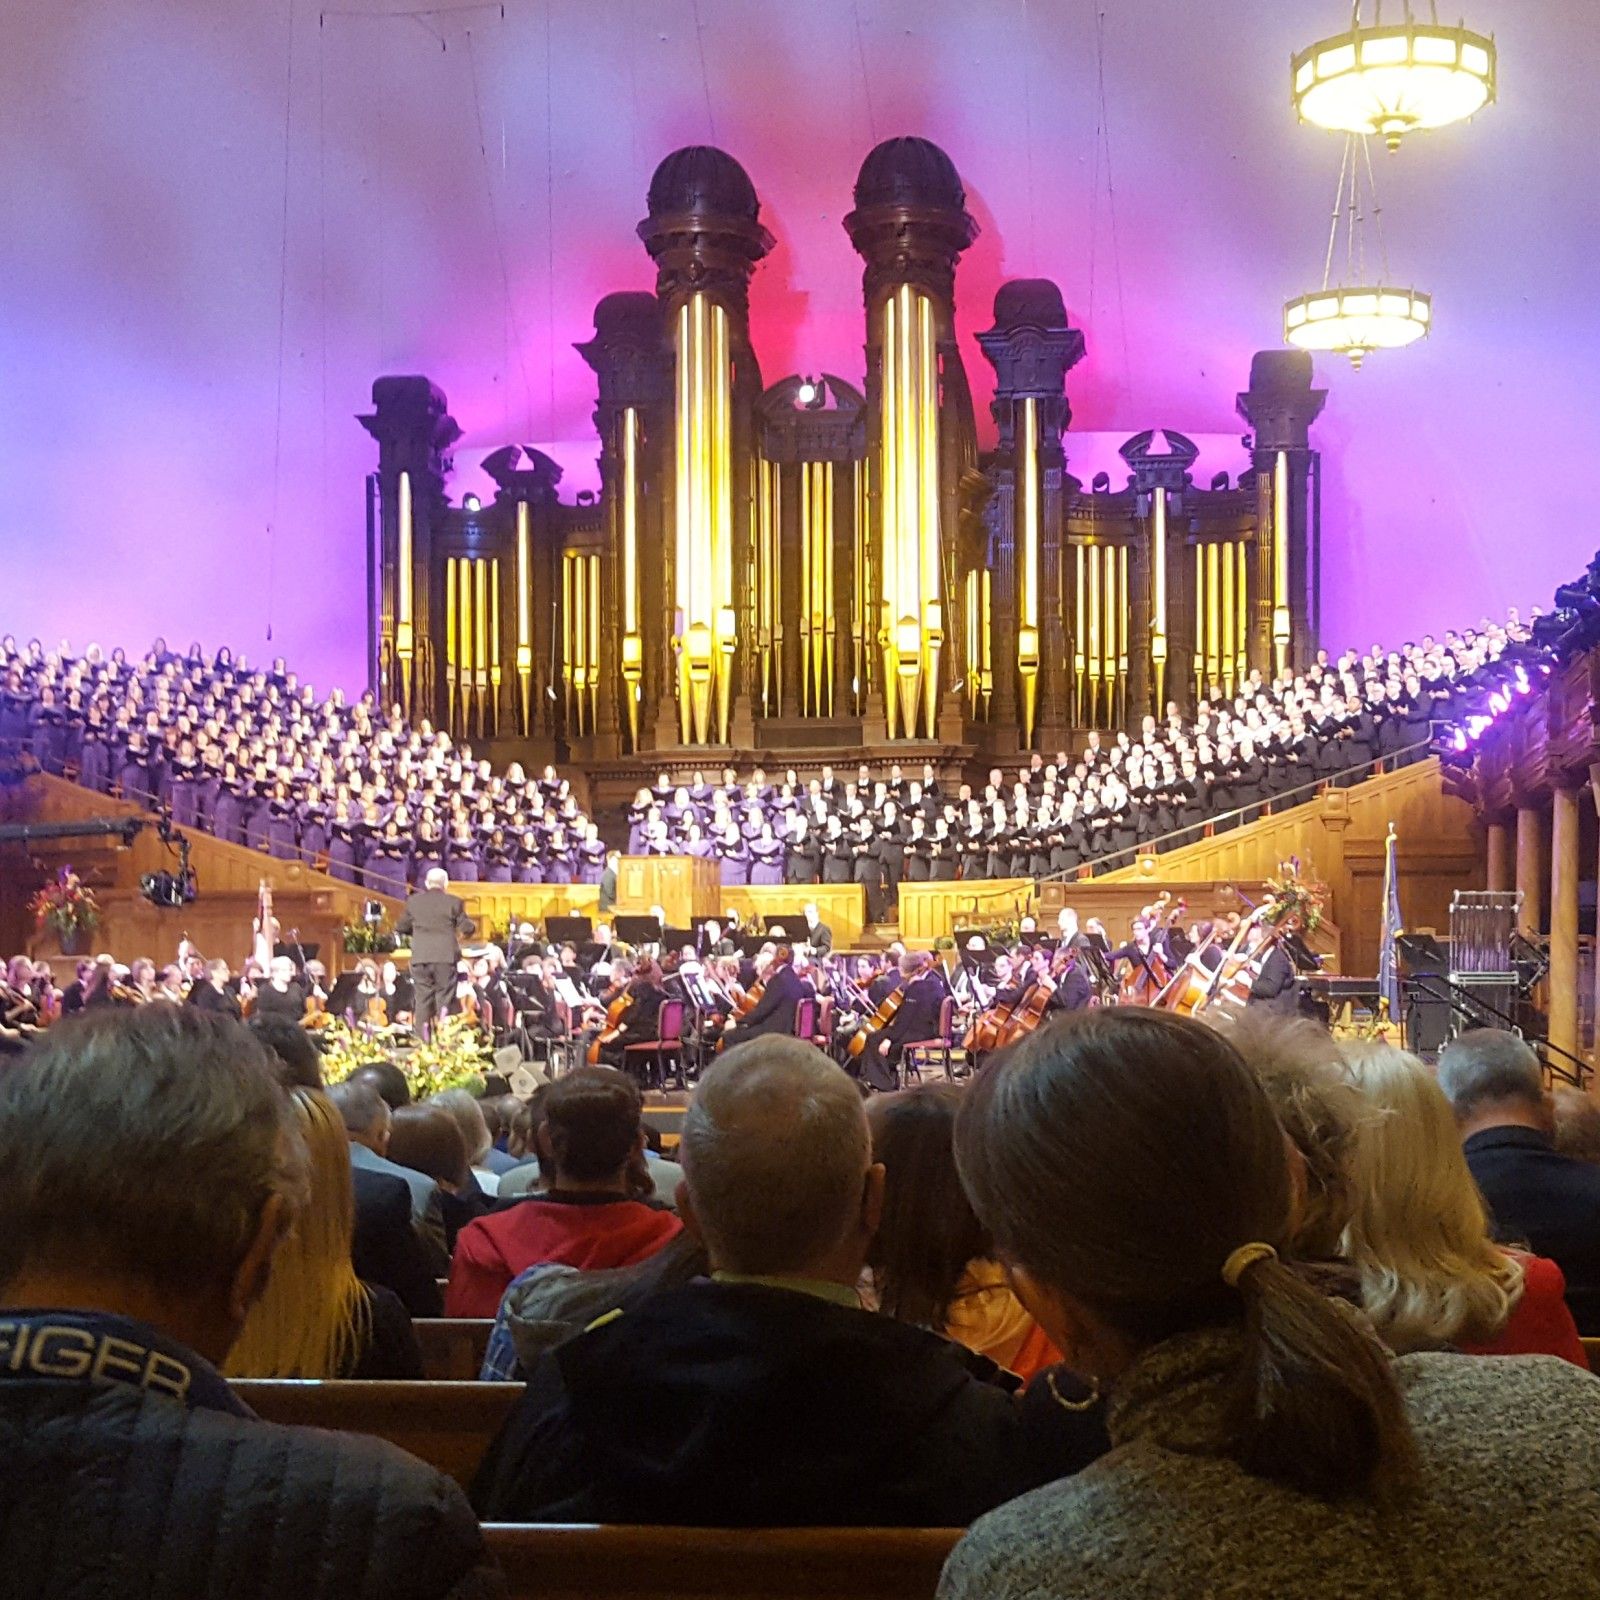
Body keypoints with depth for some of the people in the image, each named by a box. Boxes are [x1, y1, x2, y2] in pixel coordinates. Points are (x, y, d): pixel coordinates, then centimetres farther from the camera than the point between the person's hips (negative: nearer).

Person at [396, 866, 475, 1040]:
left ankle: (423, 1039, 6)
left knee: (422, 1000, 7)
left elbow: (400, 927, 11)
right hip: (446, 958, -2)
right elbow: (467, 928, -4)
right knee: (444, 999, 3)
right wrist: (472, 927, 19)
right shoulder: (454, 902, -3)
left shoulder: (413, 901, 5)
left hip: (420, 957, 2)